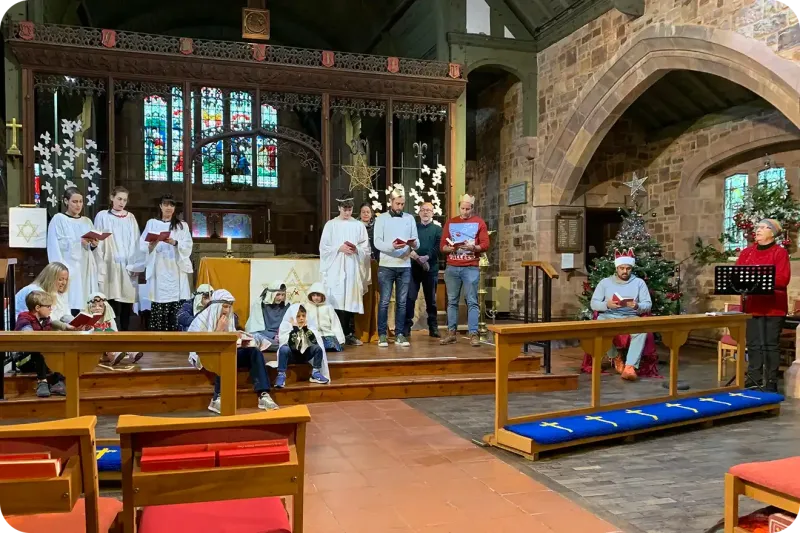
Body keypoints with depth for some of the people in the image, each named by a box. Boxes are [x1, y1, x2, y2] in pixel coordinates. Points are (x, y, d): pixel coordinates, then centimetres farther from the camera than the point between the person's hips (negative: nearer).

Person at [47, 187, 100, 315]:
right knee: (72, 303, -14)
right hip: (68, 269, -5)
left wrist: (94, 245, -6)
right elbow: (56, 246, -9)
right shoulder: (58, 219, 1)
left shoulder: (87, 221, 16)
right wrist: (79, 242, -19)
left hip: (86, 269, 5)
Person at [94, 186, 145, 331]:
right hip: (111, 266, -3)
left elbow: (136, 242, 9)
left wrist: (137, 264, 1)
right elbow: (98, 242, 1)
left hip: (128, 266, 3)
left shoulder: (131, 217, 12)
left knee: (127, 301, 4)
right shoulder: (102, 216, 3)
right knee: (112, 304, -6)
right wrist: (100, 266, -7)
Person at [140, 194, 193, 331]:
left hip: (176, 270, 0)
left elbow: (188, 247, 1)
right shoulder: (152, 223, 14)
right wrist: (152, 244, -17)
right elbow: (143, 246, 5)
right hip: (158, 270, 0)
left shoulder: (182, 225, 14)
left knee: (177, 305, -9)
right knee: (158, 304, -7)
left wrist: (174, 243, -17)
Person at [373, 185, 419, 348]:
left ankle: (399, 334, 11)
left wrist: (413, 244, -19)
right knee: (384, 301, -1)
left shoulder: (410, 218, 10)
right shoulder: (381, 218, 2)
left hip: (405, 266, 3)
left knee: (402, 302, 6)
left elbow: (417, 242, 5)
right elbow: (377, 242, -8)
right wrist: (391, 246, -25)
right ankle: (382, 335, 6)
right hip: (386, 266, -3)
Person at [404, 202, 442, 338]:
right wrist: (411, 252, -19)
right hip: (413, 267, 0)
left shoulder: (437, 229, 8)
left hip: (431, 268, 0)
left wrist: (427, 257, -21)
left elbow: (438, 246, -6)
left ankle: (433, 327, 14)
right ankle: (407, 326, 2)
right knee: (410, 297, -3)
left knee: (431, 299, 7)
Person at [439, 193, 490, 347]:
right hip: (452, 268, 3)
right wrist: (450, 248, -12)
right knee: (452, 301, 5)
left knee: (472, 301, -4)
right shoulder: (450, 223, 13)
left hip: (471, 268, -2)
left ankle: (473, 334, -3)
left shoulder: (479, 222, 6)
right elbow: (442, 245, 9)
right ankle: (451, 332, 10)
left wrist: (473, 247, -18)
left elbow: (485, 245, -1)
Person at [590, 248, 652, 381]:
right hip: (609, 316, 0)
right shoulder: (605, 282, 11)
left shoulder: (639, 282, 12)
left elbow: (648, 304, 4)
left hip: (630, 317, 0)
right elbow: (593, 304, 4)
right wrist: (607, 304, -18)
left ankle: (630, 367, -39)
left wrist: (637, 306, -20)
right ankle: (615, 358, -7)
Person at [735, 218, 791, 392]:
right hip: (751, 305, 4)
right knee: (753, 344, 8)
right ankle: (753, 379, 16)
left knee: (771, 344, 1)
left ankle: (771, 381, 8)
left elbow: (783, 279, -12)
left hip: (774, 306, -4)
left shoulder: (780, 252, -3)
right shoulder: (746, 252, 12)